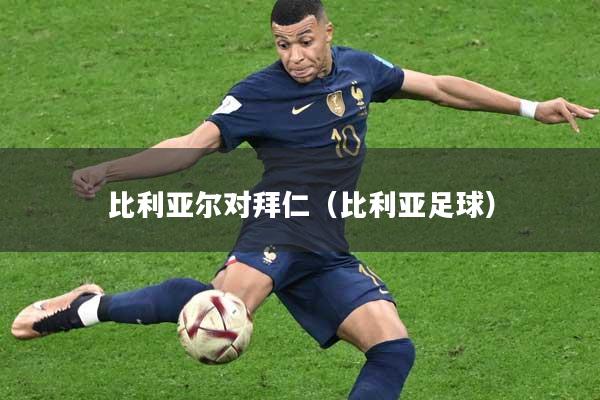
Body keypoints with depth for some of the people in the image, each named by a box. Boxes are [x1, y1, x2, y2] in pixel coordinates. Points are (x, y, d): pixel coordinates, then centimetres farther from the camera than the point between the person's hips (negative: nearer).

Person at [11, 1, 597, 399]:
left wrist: (530, 109, 27)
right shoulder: (260, 94, -1)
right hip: (281, 227, -7)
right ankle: (86, 308, -27)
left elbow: (439, 88, 24)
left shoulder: (359, 69, 14)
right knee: (230, 298, -37)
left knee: (393, 349, -9)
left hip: (327, 249, 7)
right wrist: (107, 171, -20)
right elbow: (192, 146, -7)